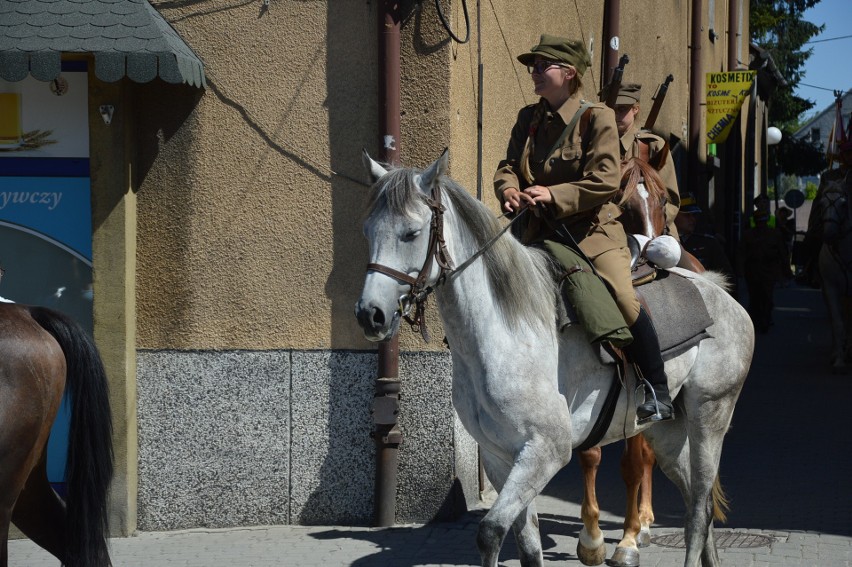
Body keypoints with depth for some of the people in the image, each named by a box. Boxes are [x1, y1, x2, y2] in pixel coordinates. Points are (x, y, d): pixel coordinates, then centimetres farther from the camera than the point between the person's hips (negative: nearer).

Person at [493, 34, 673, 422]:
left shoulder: (596, 117, -7)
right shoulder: (528, 119, 10)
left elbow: (605, 180, -15)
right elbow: (508, 166, 9)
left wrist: (554, 195, -25)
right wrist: (509, 189, -16)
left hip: (592, 229, -6)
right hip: (541, 231, 6)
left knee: (624, 299, -26)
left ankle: (657, 393, -13)